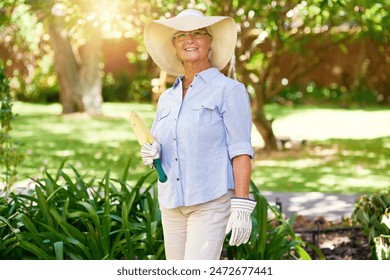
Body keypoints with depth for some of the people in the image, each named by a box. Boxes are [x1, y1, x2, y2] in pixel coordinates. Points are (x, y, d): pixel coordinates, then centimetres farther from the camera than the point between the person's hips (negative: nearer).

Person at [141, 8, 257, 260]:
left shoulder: (229, 90, -6)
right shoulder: (168, 98, 13)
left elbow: (241, 150, -10)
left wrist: (242, 208, -18)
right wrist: (151, 154, -6)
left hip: (212, 202, -7)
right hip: (173, 205, 7)